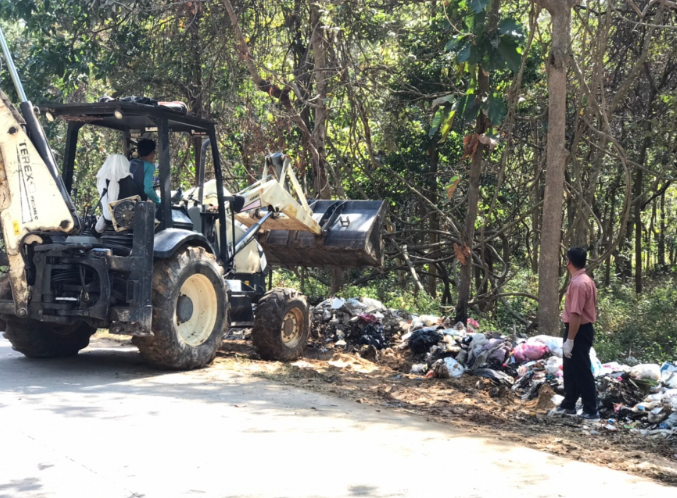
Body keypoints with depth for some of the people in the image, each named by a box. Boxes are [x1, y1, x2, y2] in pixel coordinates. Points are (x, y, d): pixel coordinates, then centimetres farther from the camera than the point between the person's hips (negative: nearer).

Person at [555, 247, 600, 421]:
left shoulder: (578, 283, -22)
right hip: (582, 329, 11)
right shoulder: (585, 280, 11)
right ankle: (568, 405, 28)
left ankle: (591, 411, 4)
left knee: (582, 372, -3)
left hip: (578, 332, -11)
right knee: (571, 370, 18)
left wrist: (570, 340, -24)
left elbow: (576, 315, -26)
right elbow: (591, 308, 18)